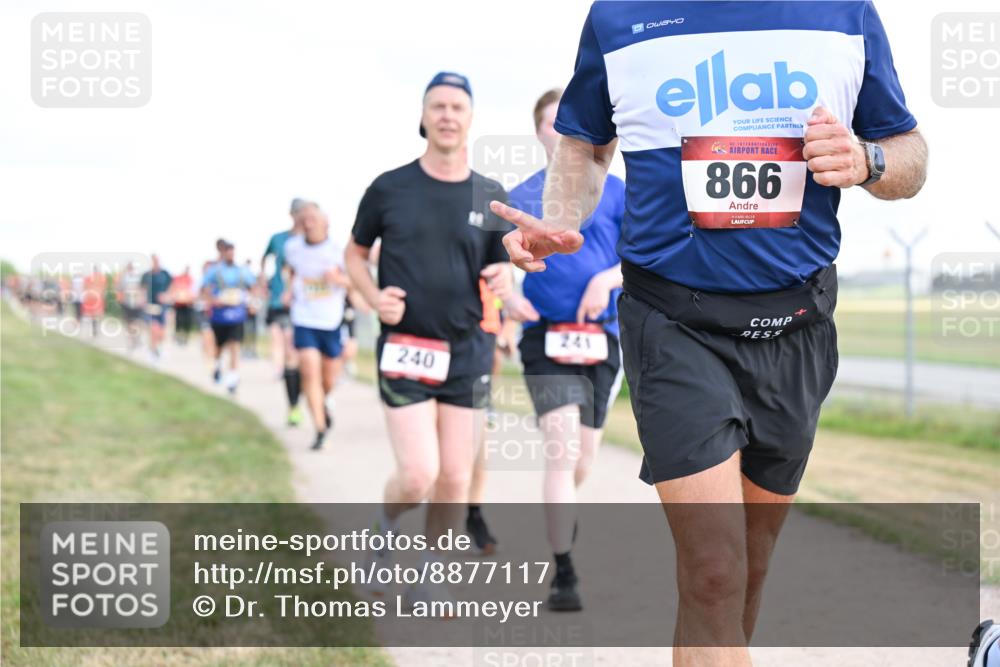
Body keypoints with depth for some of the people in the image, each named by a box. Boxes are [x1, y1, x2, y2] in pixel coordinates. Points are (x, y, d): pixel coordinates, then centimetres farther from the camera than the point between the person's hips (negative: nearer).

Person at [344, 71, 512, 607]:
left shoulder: (490, 197, 5)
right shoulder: (390, 188, -1)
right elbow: (355, 253, 12)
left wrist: (502, 283, -10)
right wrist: (374, 297, -7)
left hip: (467, 353, 3)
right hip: (404, 349, -2)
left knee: (454, 482, 3)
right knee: (418, 476, -13)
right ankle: (385, 523, 21)